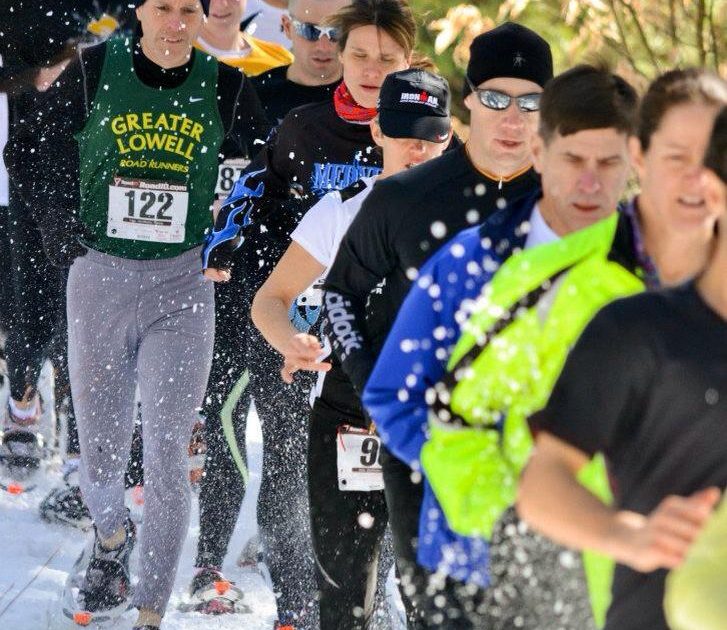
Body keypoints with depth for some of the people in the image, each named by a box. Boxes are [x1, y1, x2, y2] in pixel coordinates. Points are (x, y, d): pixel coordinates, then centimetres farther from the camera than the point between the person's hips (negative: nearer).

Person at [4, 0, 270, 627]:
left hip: (183, 285, -1)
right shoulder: (94, 71, -2)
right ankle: (110, 537, 41)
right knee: (100, 440, 9)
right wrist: (63, 230, 1)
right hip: (99, 276, 1)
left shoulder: (225, 86, -1)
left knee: (168, 452, -6)